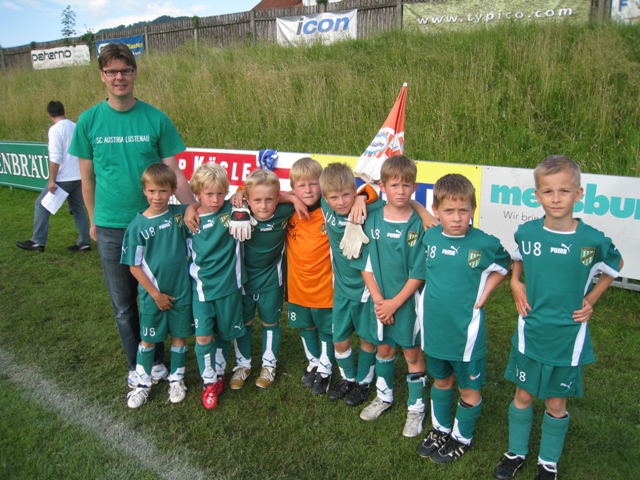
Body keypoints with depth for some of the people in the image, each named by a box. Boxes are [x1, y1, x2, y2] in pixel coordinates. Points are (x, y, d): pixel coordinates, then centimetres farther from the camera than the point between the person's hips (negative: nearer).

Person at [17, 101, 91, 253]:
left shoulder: (55, 129, -12)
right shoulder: (76, 127, 10)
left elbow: (55, 158, -18)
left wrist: (51, 180, -15)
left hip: (64, 178, -7)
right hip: (78, 177, 7)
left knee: (42, 205, 5)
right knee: (78, 209, 12)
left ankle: (37, 241, 6)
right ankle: (84, 242, 12)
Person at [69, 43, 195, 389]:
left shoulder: (156, 119, -4)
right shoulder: (89, 121, -1)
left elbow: (173, 173, -4)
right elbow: (87, 177, 6)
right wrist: (93, 221, 11)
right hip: (110, 228, 1)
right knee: (123, 304, 12)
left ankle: (157, 361, 32)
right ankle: (135, 366, 32)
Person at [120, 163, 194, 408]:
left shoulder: (180, 214, -8)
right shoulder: (138, 225, -11)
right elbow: (134, 266, -7)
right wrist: (155, 294, -8)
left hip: (181, 291, 1)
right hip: (152, 294, -1)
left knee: (180, 336, 14)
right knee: (148, 339, 14)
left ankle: (176, 379, 33)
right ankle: (143, 382, 33)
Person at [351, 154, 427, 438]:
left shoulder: (417, 224, -14)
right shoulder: (372, 220, -5)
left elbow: (418, 274, -12)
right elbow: (366, 265, -2)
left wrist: (394, 303, -13)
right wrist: (378, 299, -10)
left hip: (408, 300, -3)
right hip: (379, 300, 3)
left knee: (412, 354, 11)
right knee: (384, 349, 19)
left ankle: (416, 408, 30)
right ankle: (384, 396, 42)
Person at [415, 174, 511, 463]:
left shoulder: (485, 244, -17)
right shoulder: (429, 237, -7)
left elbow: (504, 266, 3)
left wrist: (483, 294, -7)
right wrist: (436, 293, 4)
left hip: (466, 329, -3)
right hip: (433, 327, 4)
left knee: (468, 387, 15)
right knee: (440, 380, 23)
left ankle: (462, 438, 37)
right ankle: (440, 429, 44)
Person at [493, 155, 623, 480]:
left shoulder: (593, 240, -13)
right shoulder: (526, 232, -9)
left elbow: (615, 266, 8)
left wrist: (591, 299, 1)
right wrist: (515, 284, -1)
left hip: (568, 335, -1)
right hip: (530, 331, 1)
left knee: (556, 402, 14)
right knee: (523, 395, 14)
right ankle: (516, 452, 36)